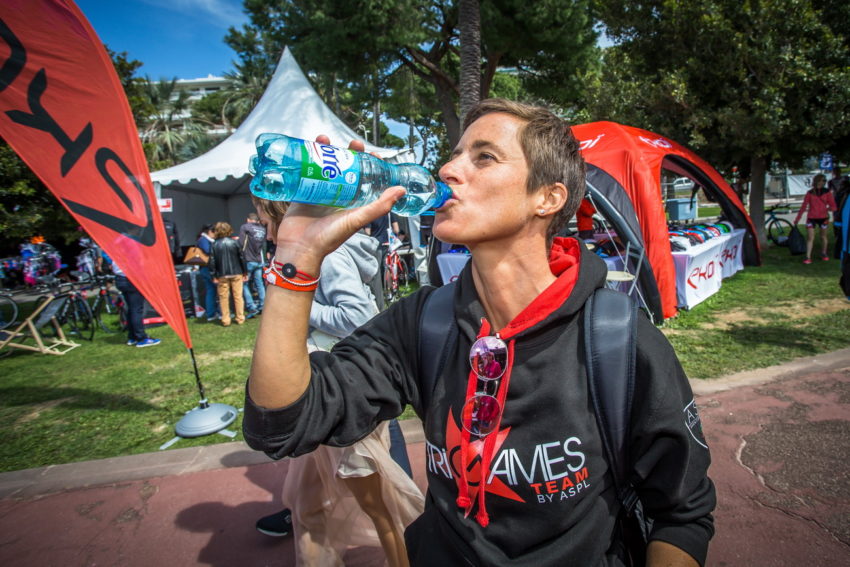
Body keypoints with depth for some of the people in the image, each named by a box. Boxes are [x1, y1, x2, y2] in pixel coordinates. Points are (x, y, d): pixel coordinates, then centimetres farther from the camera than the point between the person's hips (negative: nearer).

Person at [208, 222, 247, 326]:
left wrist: (214, 276, 0)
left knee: (223, 298, 8)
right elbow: (242, 258, -1)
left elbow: (212, 262, -6)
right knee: (238, 296, 8)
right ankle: (240, 318, 12)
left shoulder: (214, 245, -4)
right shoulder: (234, 242, -3)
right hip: (236, 273, 0)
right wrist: (245, 273, 6)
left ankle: (225, 320, 11)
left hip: (222, 275, 0)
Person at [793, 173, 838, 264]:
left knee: (823, 236, 13)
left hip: (823, 217, 1)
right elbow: (803, 206, 5)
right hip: (811, 217, -1)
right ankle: (808, 257, -7)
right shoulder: (809, 193, 1)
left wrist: (829, 208, -23)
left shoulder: (827, 192, 1)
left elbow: (833, 206, -1)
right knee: (810, 237, -7)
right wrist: (797, 218, 4)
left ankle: (824, 254, 31)